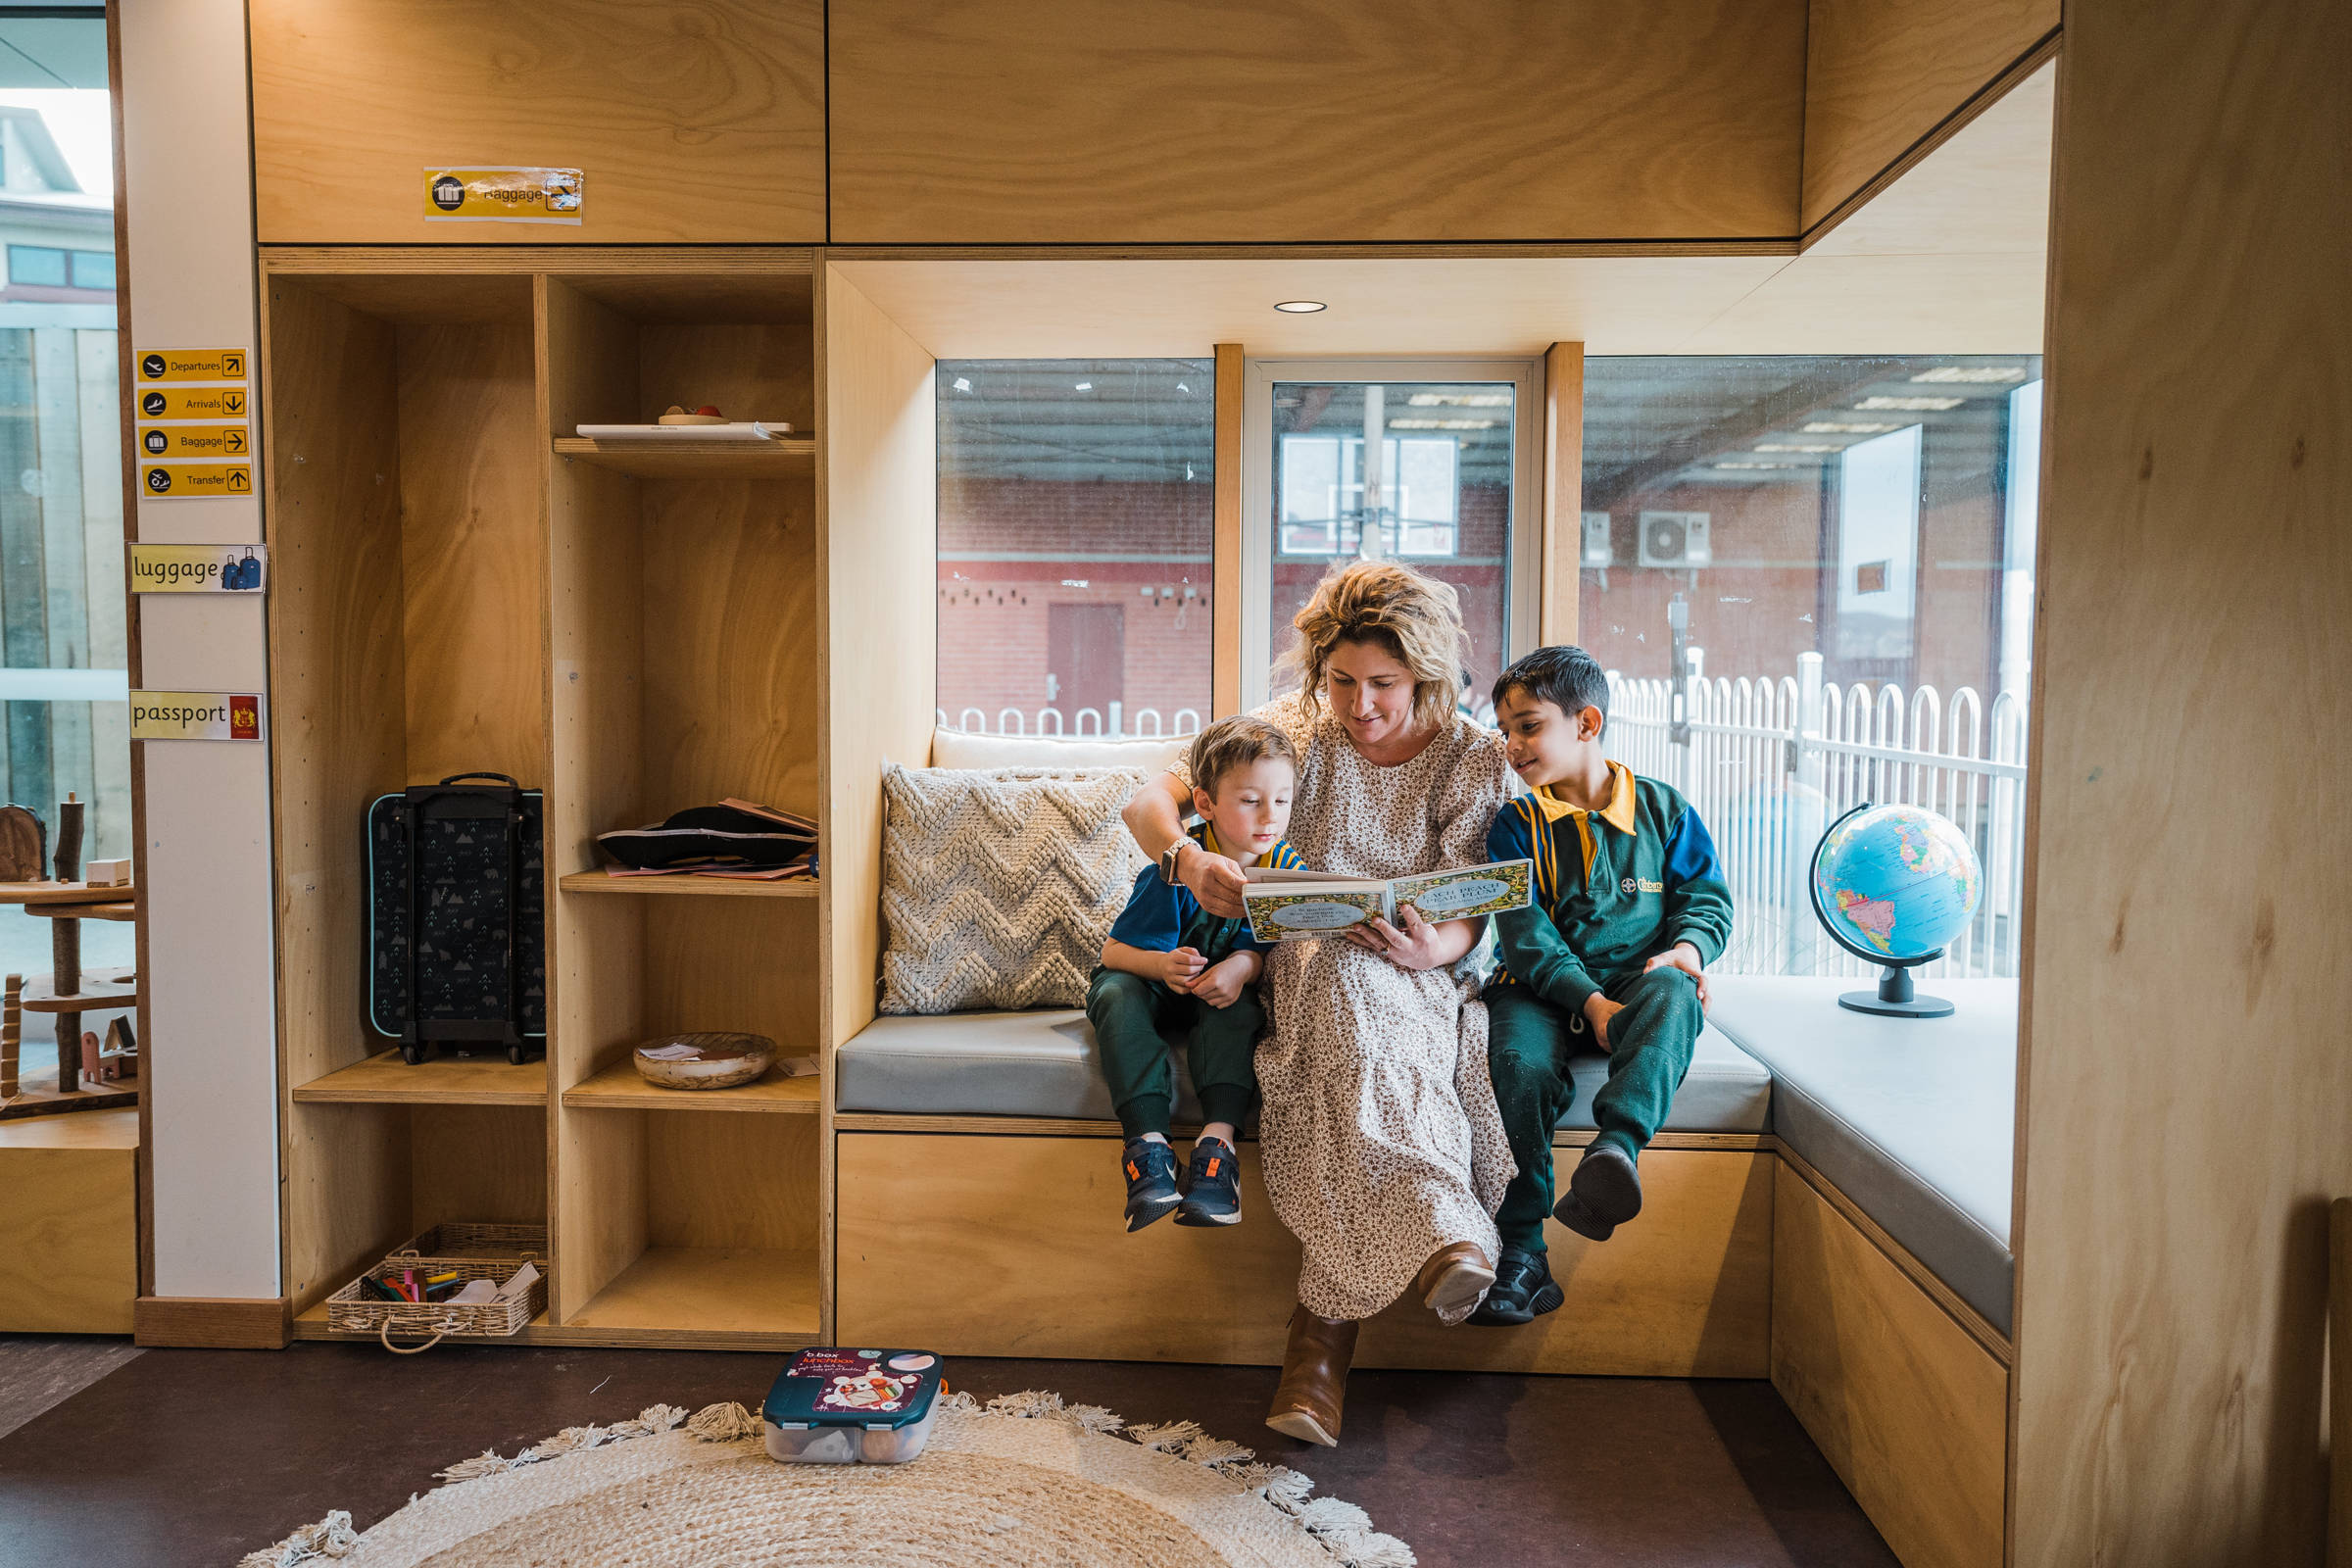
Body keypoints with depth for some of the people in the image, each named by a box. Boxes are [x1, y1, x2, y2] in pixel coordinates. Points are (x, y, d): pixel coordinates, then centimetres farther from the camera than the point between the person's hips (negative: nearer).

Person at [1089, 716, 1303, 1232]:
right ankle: (1148, 1144, -44)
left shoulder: (1287, 870, -12)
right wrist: (1162, 964, -38)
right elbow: (1114, 952, -18)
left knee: (1238, 1003, -32)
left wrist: (1245, 965, -31)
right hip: (1160, 992, -1)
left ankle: (1217, 1140, -41)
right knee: (1116, 992, -32)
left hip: (1224, 995, 1)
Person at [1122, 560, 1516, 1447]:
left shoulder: (1473, 758, 1)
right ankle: (1447, 1234, -41)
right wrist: (1188, 860, -30)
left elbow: (1470, 913, -4)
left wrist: (1432, 947, -30)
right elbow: (1146, 802, -6)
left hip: (1423, 978, 0)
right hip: (1309, 966, 1)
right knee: (1347, 984, -38)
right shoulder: (1295, 728, 1)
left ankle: (1323, 1328, -33)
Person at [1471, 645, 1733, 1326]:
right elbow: (1525, 931, -6)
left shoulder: (1663, 809, 9)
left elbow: (1707, 898, 12)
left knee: (1670, 998, -35)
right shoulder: (1516, 824, 5)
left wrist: (1686, 949, -13)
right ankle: (1521, 1254, -24)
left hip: (1638, 978, 1)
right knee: (1519, 1063, -31)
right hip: (1544, 987, 0)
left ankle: (1615, 1148, -55)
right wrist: (1590, 1002, -20)